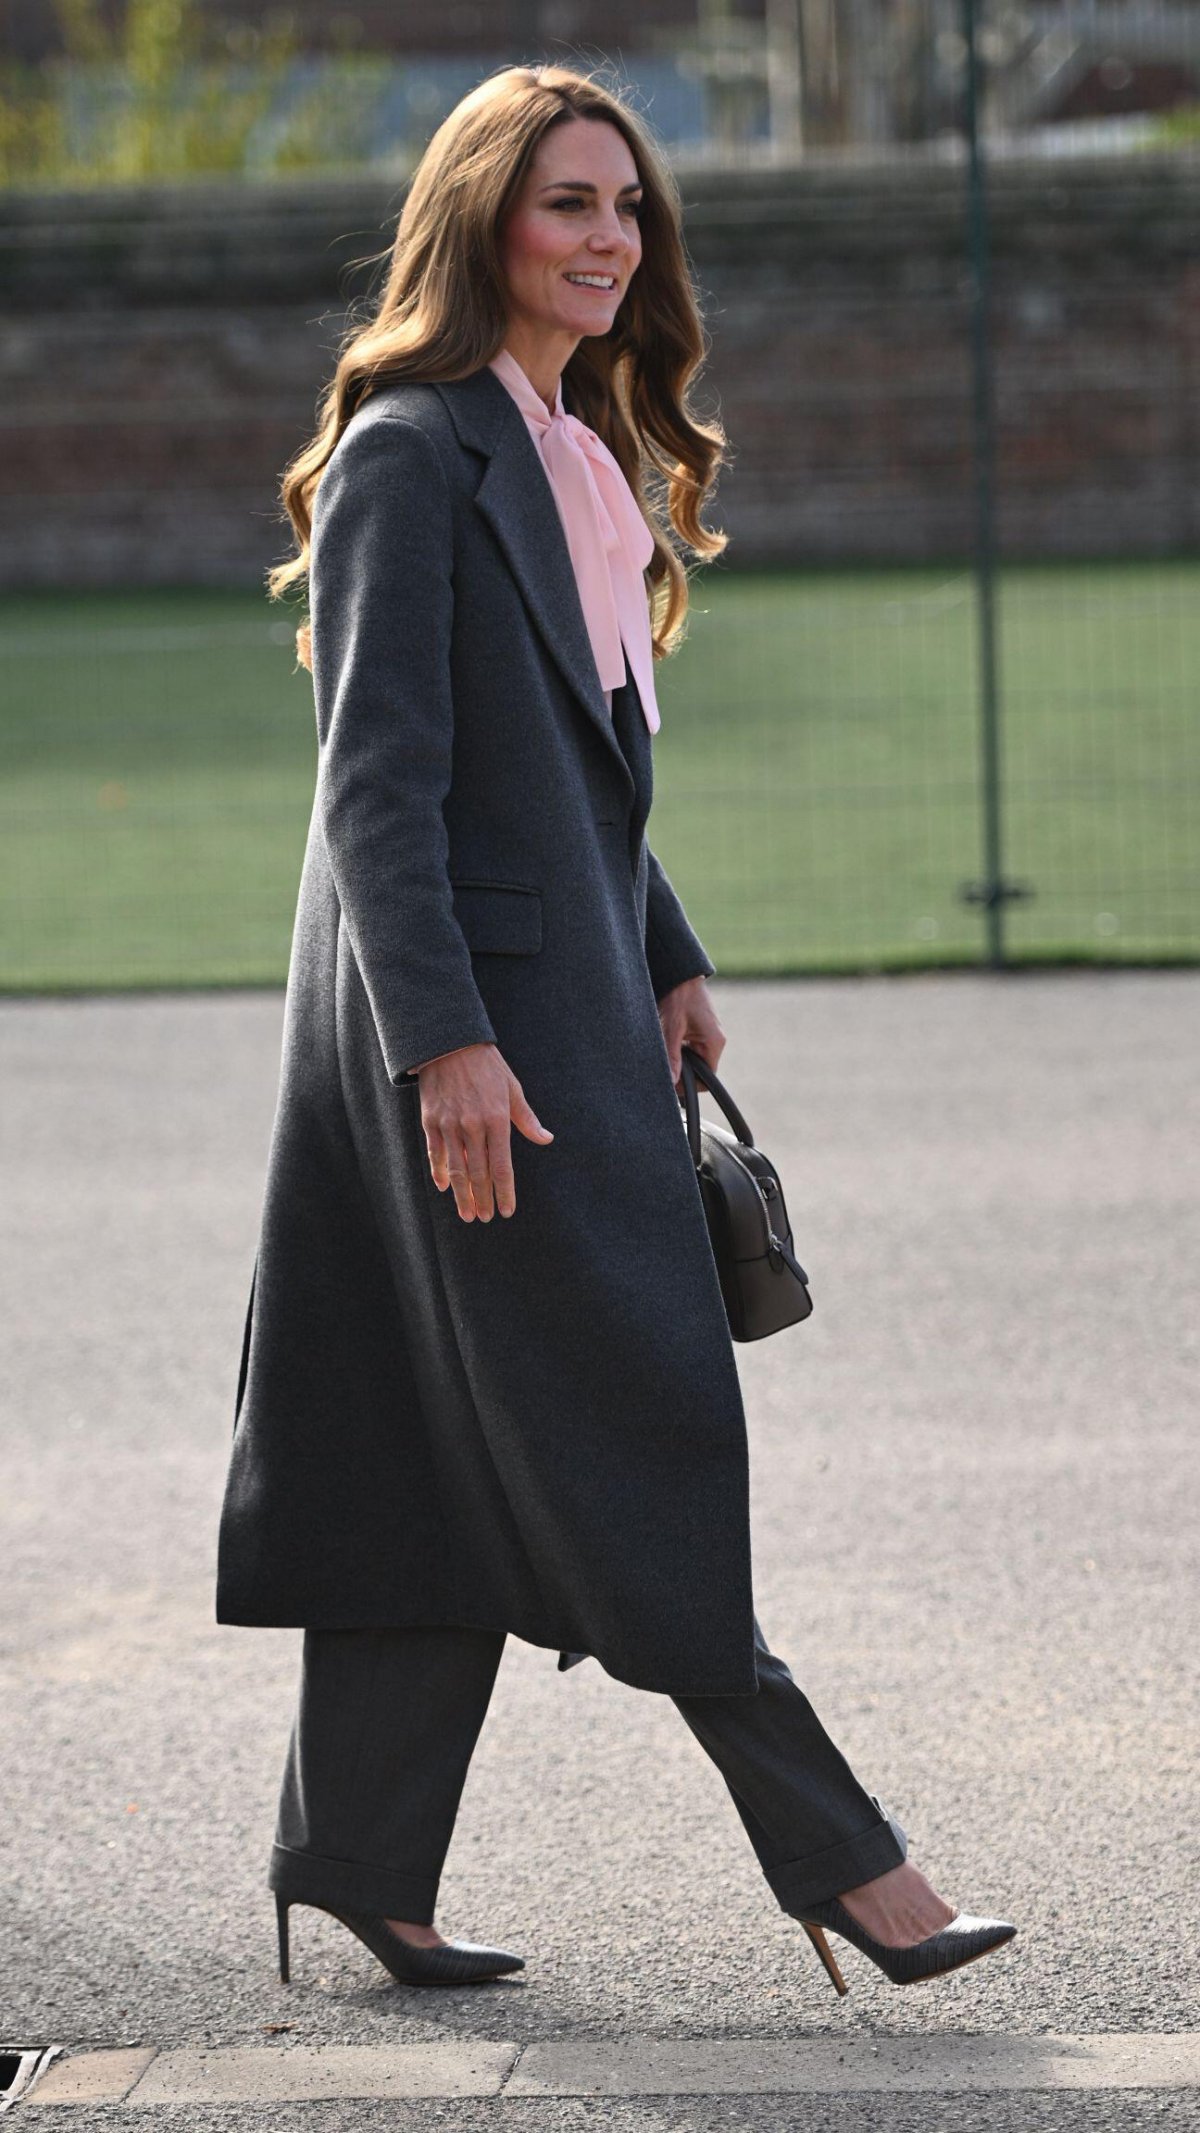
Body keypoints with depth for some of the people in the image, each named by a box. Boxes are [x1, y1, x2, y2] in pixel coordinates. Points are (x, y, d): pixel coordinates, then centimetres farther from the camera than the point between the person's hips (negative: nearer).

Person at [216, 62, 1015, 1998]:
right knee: (626, 1432, -5)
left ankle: (357, 1858, 18)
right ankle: (836, 1855, -2)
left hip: (570, 1008, 9)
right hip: (468, 1016, -9)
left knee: (460, 1457, 11)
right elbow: (376, 773, -17)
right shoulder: (410, 455, -11)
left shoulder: (587, 459, 17)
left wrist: (671, 963, 16)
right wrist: (445, 1039, -22)